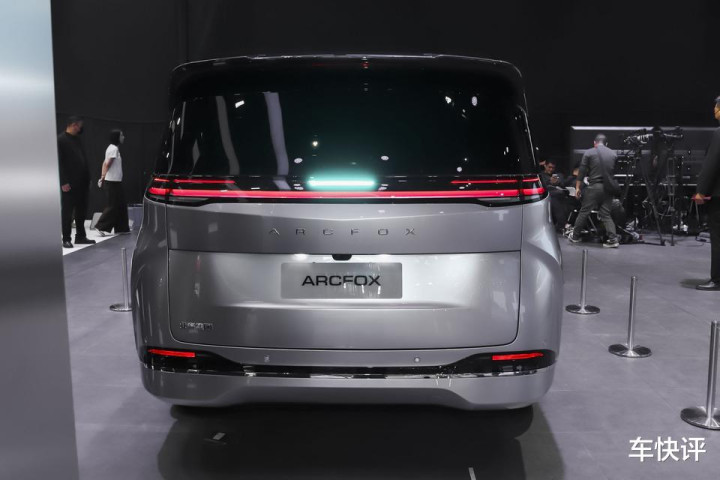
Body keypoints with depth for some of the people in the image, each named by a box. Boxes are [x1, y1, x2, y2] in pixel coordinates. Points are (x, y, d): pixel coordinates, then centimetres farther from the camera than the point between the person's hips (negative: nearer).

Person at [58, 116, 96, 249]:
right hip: (69, 183, -7)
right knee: (67, 212, 0)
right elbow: (59, 162, -12)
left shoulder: (77, 140, 18)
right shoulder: (60, 140, -6)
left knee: (81, 211, 11)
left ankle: (80, 236, 19)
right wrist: (63, 182, -18)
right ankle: (66, 239, 6)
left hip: (82, 182, 7)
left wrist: (88, 178, 12)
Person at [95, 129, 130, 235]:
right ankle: (102, 226, -1)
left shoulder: (111, 148, 16)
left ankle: (122, 228, 16)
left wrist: (102, 178, 12)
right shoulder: (114, 149, -13)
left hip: (116, 182, 10)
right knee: (113, 206, -5)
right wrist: (103, 178, -20)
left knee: (121, 206, 12)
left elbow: (105, 164, 15)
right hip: (113, 182, -10)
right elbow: (107, 164, -19)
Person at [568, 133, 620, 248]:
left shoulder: (589, 153, 1)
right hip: (608, 188, 3)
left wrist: (577, 187, 2)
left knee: (584, 212, 4)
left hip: (593, 187, -3)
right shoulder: (613, 154, 11)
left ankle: (575, 236, 13)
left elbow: (582, 172, -1)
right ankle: (613, 239, 0)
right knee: (606, 214, 7)